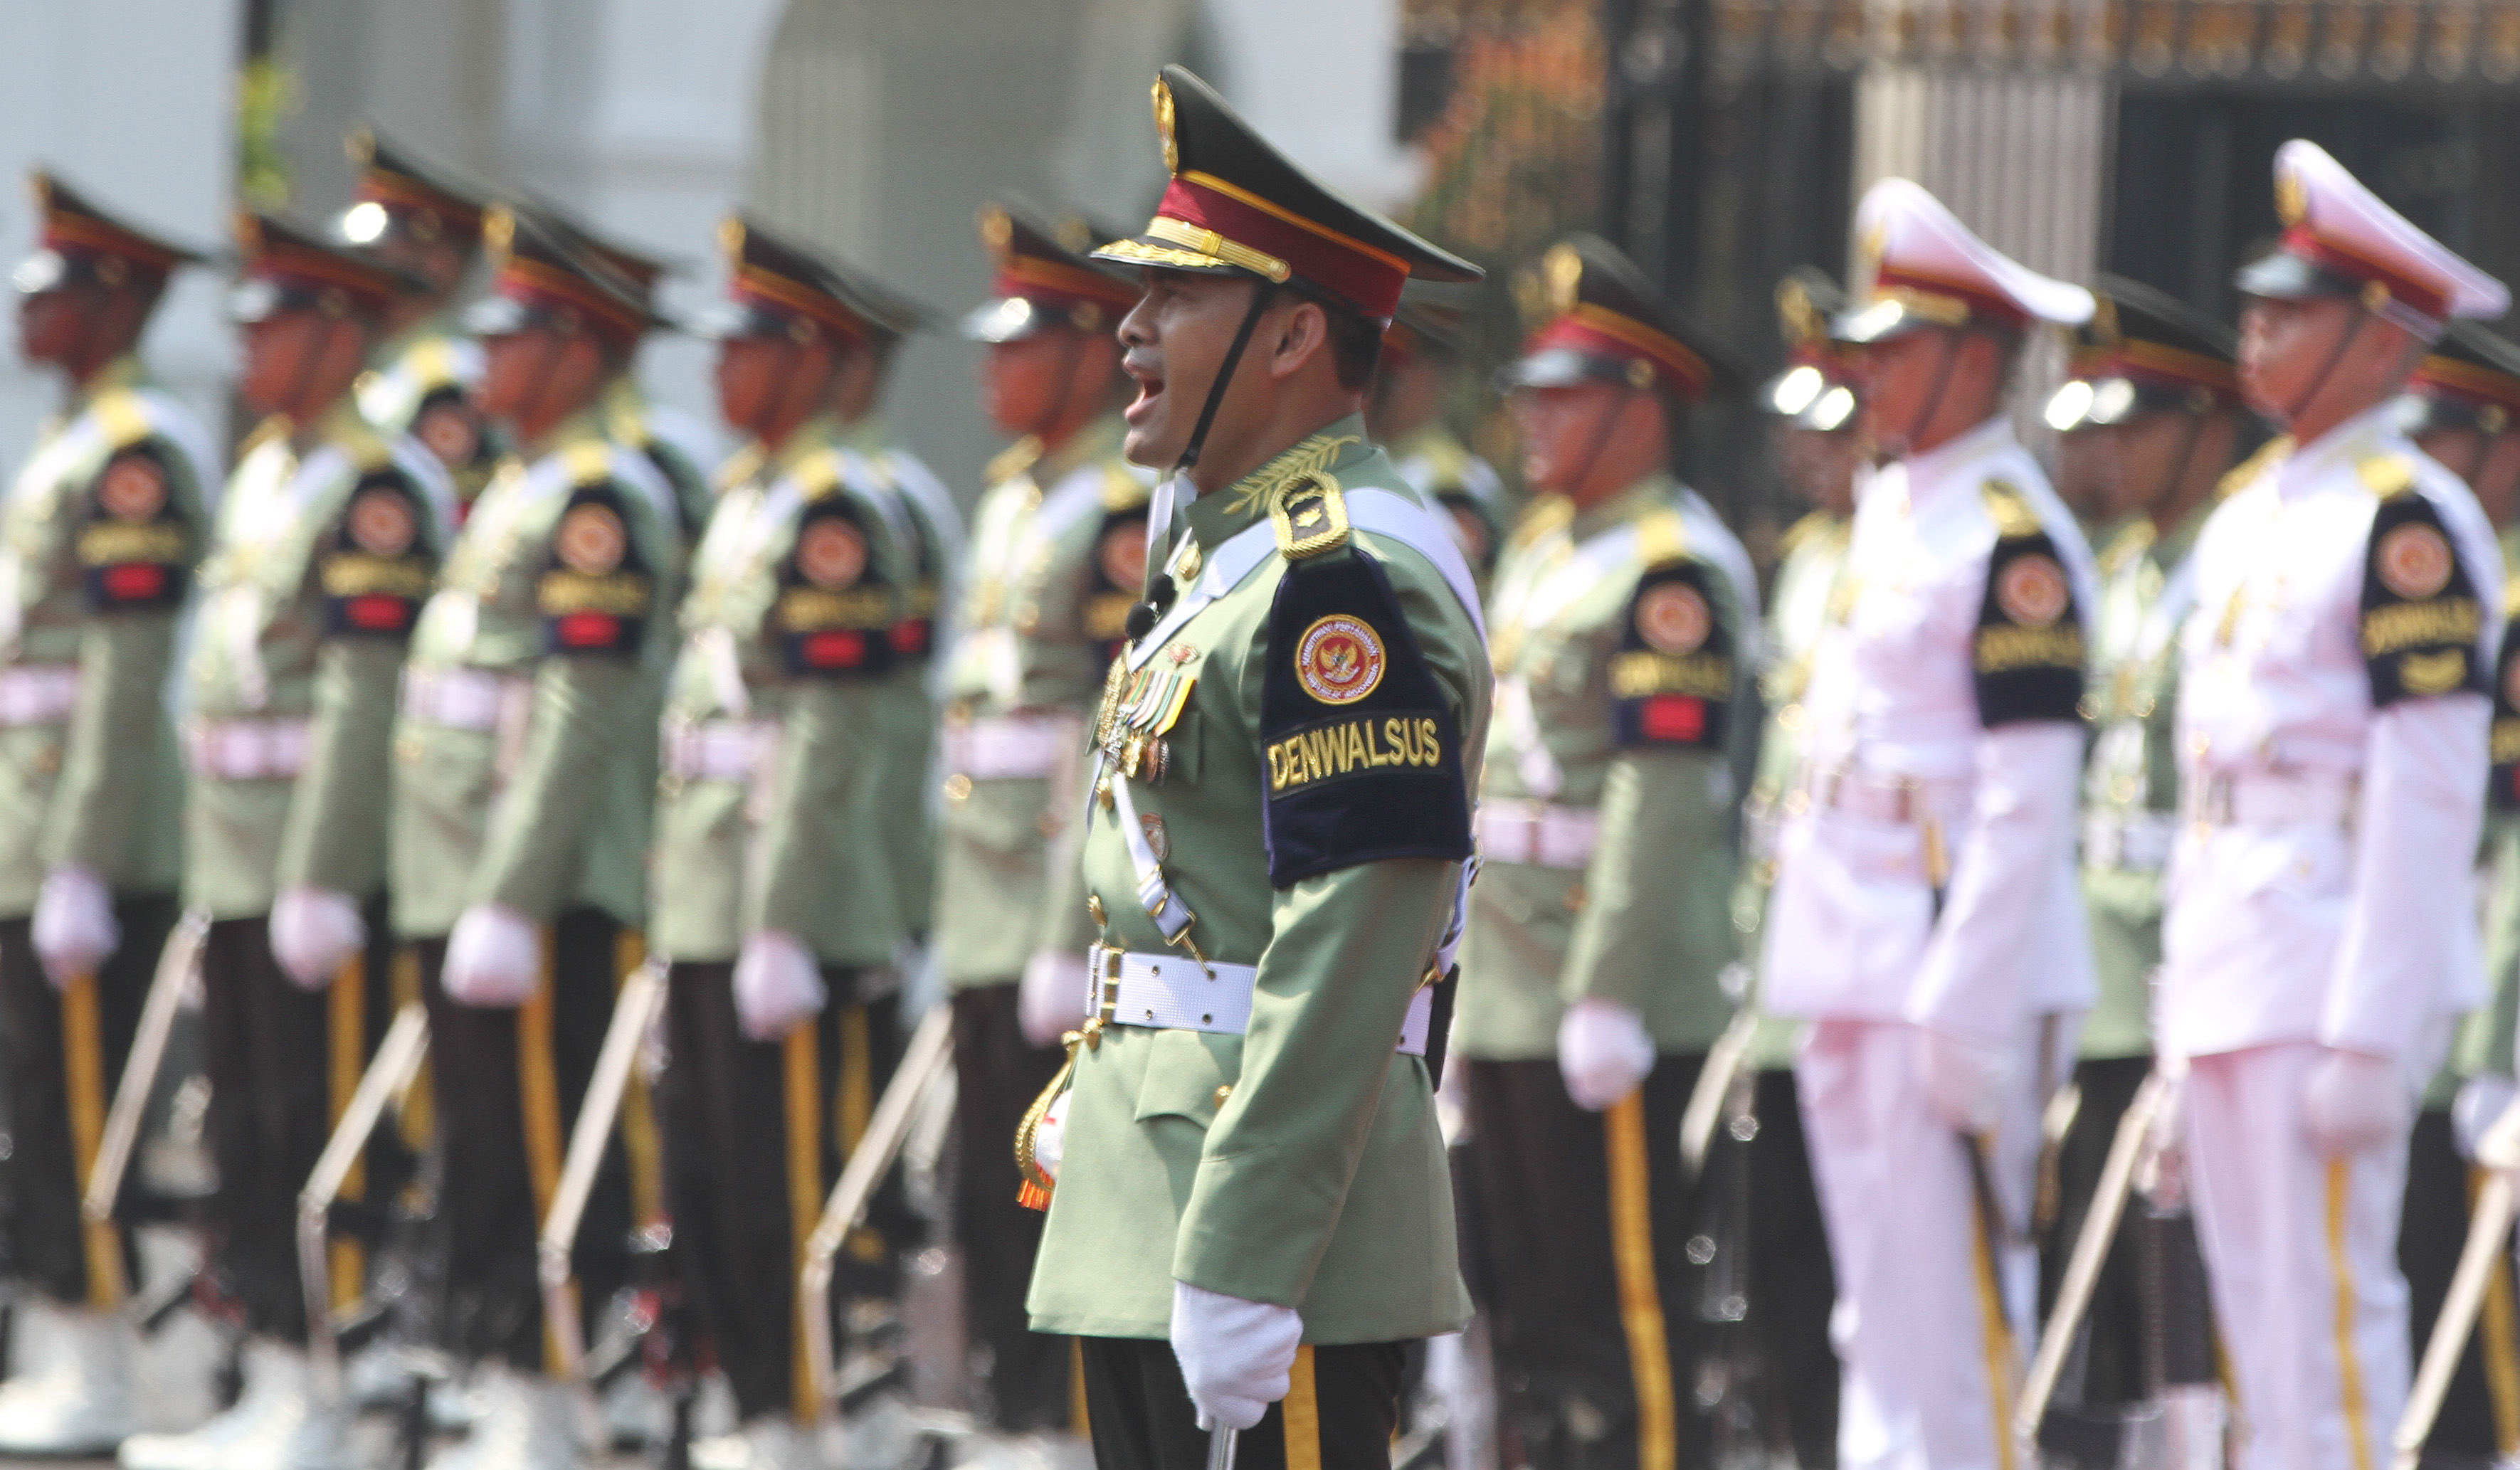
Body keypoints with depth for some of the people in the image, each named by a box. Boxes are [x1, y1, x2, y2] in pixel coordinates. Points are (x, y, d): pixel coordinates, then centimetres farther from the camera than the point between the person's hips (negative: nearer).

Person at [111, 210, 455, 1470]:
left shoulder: (376, 488, -14)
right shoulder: (266, 469, 16)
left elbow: (364, 696, -19)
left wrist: (320, 884, -23)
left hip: (319, 859, -10)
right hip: (240, 868, 10)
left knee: (310, 1131, -6)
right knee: (250, 1131, 12)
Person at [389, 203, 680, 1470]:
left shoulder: (597, 498, -13)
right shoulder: (520, 489, 18)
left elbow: (584, 715, -19)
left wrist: (509, 900, -22)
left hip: (537, 891, -10)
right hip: (460, 885, 10)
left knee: (538, 1162, -7)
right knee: (483, 1160, 12)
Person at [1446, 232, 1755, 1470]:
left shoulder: (1674, 568, -13)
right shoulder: (1542, 544, 17)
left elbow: (1663, 798, -20)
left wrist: (1605, 997, -23)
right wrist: (1459, 972, 20)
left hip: (1608, 1006, -10)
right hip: (1505, 991, 10)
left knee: (1622, 1301, -6)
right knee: (1529, 1296, 14)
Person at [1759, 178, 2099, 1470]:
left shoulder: (2011, 537, -13)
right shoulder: (1890, 511, 16)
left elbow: (2031, 802, -18)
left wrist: (1965, 1010, -21)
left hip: (1959, 964, -9)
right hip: (1861, 974, 9)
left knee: (1953, 1308, -8)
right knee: (1880, 1311, 12)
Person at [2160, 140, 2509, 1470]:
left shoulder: (2405, 522, -11)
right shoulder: (2248, 517, 17)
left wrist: (2368, 1036, -20)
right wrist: (2187, 998, 18)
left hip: (2334, 966, -9)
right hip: (2229, 973, 9)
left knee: (2329, 1305, -8)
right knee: (2256, 1315, 10)